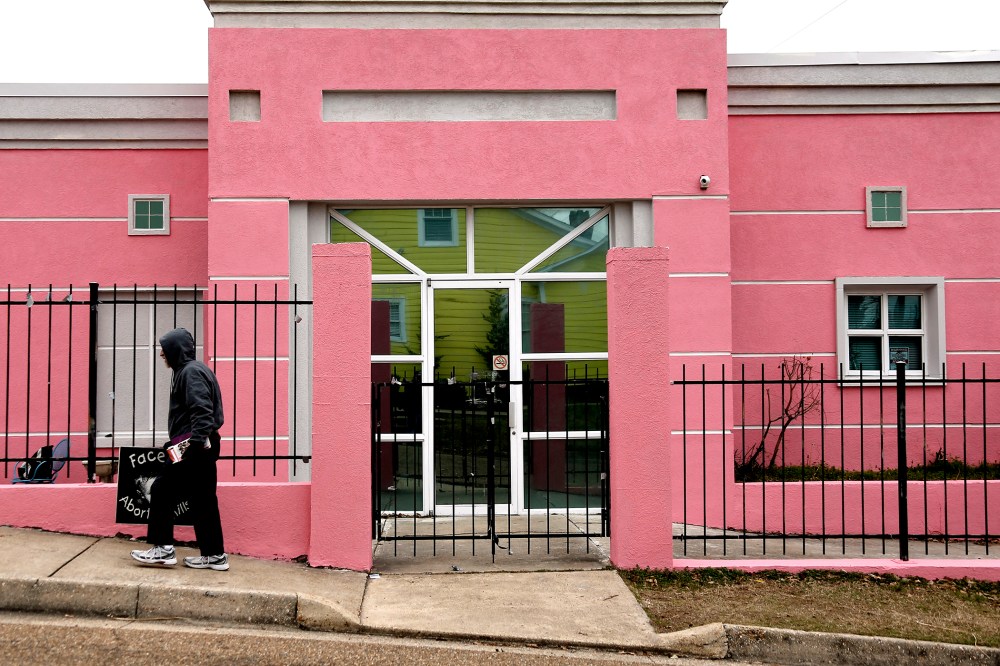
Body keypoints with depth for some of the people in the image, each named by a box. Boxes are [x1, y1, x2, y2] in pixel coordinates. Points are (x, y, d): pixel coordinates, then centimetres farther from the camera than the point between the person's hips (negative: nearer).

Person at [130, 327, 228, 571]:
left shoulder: (191, 371, -10)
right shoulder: (191, 370, 21)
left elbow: (201, 410, -22)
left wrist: (196, 442, -26)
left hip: (194, 448, -10)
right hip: (202, 446, 10)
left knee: (162, 489, -3)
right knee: (203, 498, 10)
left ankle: (163, 548, 2)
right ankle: (214, 555, 12)